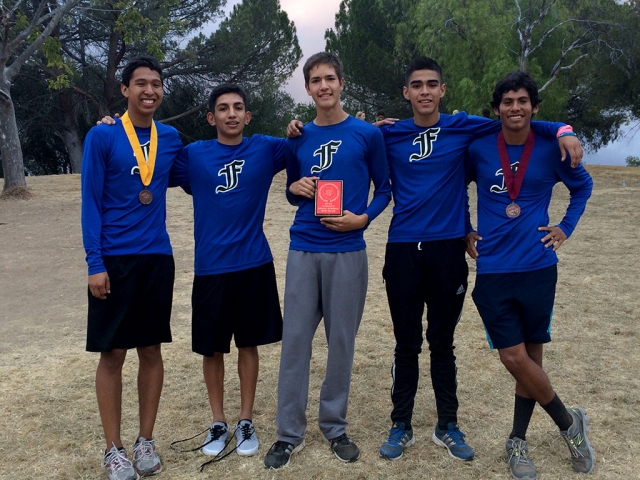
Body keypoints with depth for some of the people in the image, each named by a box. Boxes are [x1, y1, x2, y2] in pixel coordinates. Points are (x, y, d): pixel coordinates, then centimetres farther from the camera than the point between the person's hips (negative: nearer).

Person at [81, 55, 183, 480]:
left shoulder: (171, 138, 6)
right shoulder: (102, 136, -5)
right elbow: (91, 202, -7)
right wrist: (95, 262, -12)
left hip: (158, 258, 4)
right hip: (114, 260, -4)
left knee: (152, 350, 9)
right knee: (113, 354, 2)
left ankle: (146, 441, 22)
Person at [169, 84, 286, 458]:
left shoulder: (265, 149, 1)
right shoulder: (193, 155, 1)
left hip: (254, 264, 0)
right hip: (211, 267, 0)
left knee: (249, 344, 10)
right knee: (212, 348, 9)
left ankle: (246, 421, 25)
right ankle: (219, 423, 27)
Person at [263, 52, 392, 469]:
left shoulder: (367, 134, 1)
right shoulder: (298, 138, 9)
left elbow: (384, 189, 6)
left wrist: (363, 218, -12)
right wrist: (296, 187, -4)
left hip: (347, 252, -2)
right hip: (303, 251, 2)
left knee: (342, 340, 5)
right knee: (296, 339, 2)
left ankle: (335, 427, 22)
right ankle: (290, 433, 13)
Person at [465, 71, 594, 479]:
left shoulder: (551, 150, -2)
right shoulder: (479, 150, -1)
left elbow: (583, 185, 16)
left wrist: (566, 228, 8)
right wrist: (465, 231, 10)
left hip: (537, 268, 0)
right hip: (493, 270, 0)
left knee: (530, 355, 7)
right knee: (514, 357, -2)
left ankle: (518, 441, 25)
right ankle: (570, 422, 21)